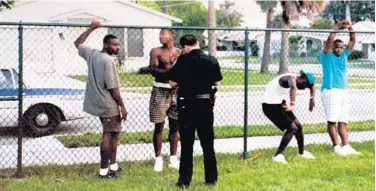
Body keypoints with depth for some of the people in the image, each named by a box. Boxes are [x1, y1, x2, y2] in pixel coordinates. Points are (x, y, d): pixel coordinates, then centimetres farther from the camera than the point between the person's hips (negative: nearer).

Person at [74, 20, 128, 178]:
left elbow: (78, 43, 24)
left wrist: (91, 29, 23)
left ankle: (113, 166, 25)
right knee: (108, 136, -2)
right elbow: (112, 87, -20)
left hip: (98, 102, 9)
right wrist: (122, 106, -13)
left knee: (113, 133, 19)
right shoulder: (108, 60, -19)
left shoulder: (91, 54, 4)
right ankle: (104, 170, 1)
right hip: (109, 105, -9)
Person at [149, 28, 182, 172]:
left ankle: (173, 158, 17)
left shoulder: (180, 53, 9)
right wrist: (168, 70, -28)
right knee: (159, 126, 0)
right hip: (160, 91, -3)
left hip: (176, 90, 3)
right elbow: (153, 71, -13)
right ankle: (158, 159, 8)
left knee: (174, 126, 8)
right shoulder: (156, 51, 0)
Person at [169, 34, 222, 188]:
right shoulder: (212, 60, -3)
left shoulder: (183, 61, -11)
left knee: (186, 144, 5)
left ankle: (185, 180, 6)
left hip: (187, 105, -2)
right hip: (206, 104, 3)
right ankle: (211, 178, 18)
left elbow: (172, 83, -7)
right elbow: (217, 83, 3)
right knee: (208, 143, 13)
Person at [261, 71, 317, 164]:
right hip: (271, 105, -10)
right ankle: (277, 155, -12)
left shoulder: (295, 80, 7)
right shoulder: (291, 78, -23)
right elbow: (293, 87, -50)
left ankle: (302, 153, 34)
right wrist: (292, 105, -53)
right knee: (292, 128, -15)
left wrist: (312, 99, 10)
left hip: (279, 103, 10)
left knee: (298, 126, 15)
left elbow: (312, 86, 24)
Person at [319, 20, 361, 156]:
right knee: (332, 121, -8)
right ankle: (336, 147, -7)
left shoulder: (344, 55, 15)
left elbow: (352, 42, 11)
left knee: (343, 121, 4)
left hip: (343, 91, 6)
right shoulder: (326, 56, 0)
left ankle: (346, 146, 3)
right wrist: (337, 28, -11)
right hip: (330, 91, -6)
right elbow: (329, 41, -13)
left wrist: (350, 29, -1)